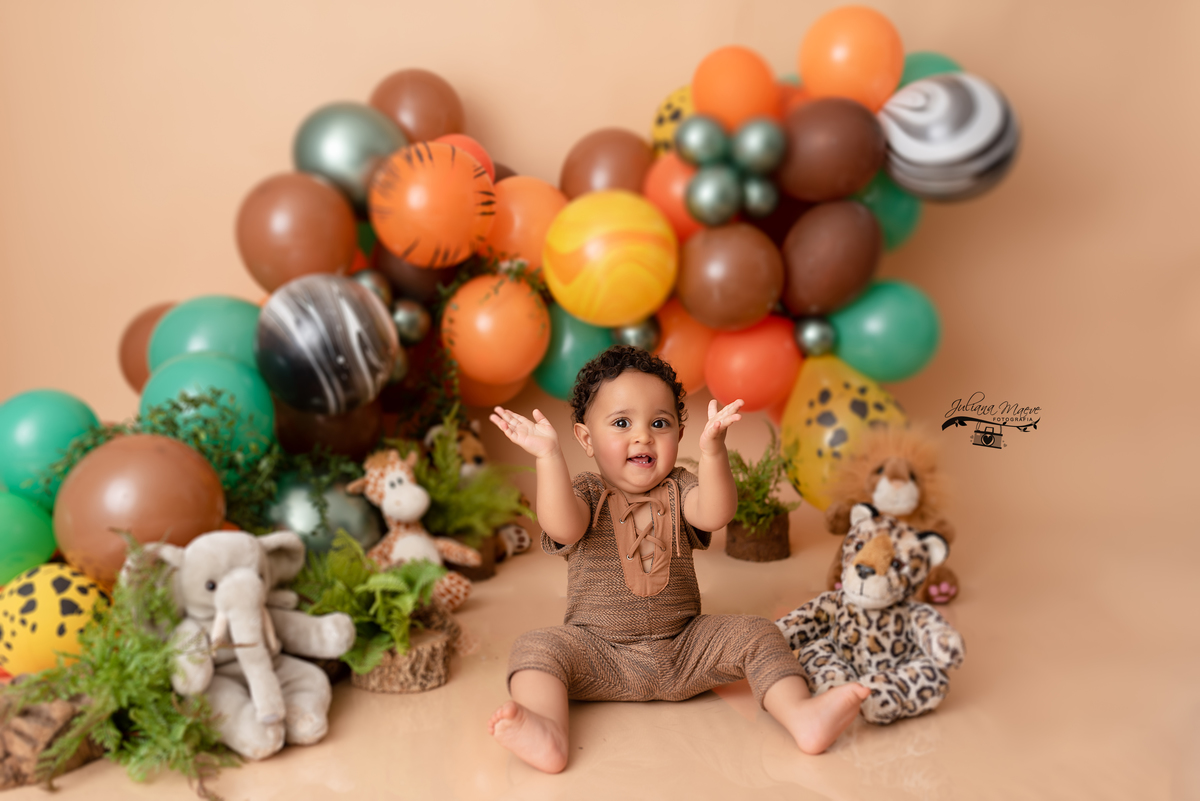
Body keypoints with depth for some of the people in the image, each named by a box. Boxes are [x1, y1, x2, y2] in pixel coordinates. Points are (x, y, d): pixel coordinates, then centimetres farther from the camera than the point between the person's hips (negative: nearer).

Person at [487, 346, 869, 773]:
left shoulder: (678, 489, 3)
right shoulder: (585, 492, -1)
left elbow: (715, 514, -20)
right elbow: (563, 527, -25)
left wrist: (713, 450, -36)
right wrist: (548, 454, -34)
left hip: (684, 648, 2)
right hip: (600, 654, -2)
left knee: (756, 634, -15)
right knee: (536, 646, -27)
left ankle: (801, 715, -27)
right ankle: (547, 733, -50)